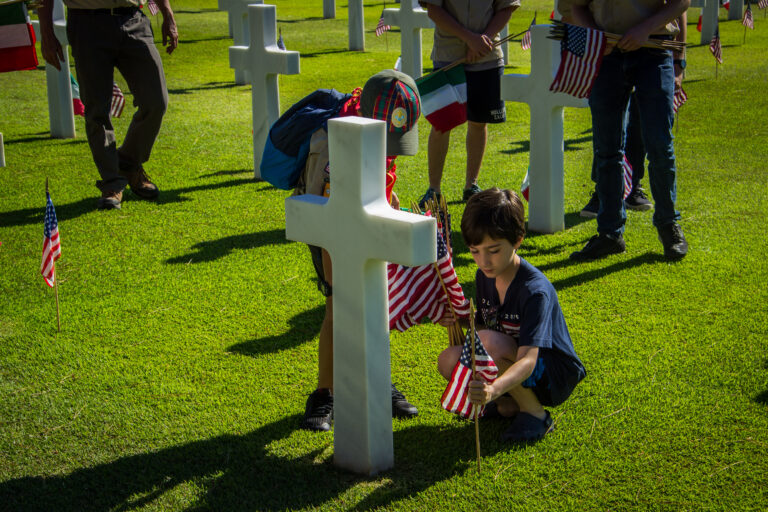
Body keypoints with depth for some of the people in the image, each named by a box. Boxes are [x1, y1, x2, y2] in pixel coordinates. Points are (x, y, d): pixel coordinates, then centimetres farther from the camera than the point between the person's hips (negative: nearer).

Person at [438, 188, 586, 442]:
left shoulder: (535, 290, -27)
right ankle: (510, 404, 5)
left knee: (489, 343, -33)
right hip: (511, 364, 8)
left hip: (556, 377, -8)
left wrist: (494, 389, -56)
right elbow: (483, 324, 13)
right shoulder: (485, 276, -3)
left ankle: (535, 413, -12)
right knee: (449, 361, -16)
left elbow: (527, 360, -37)